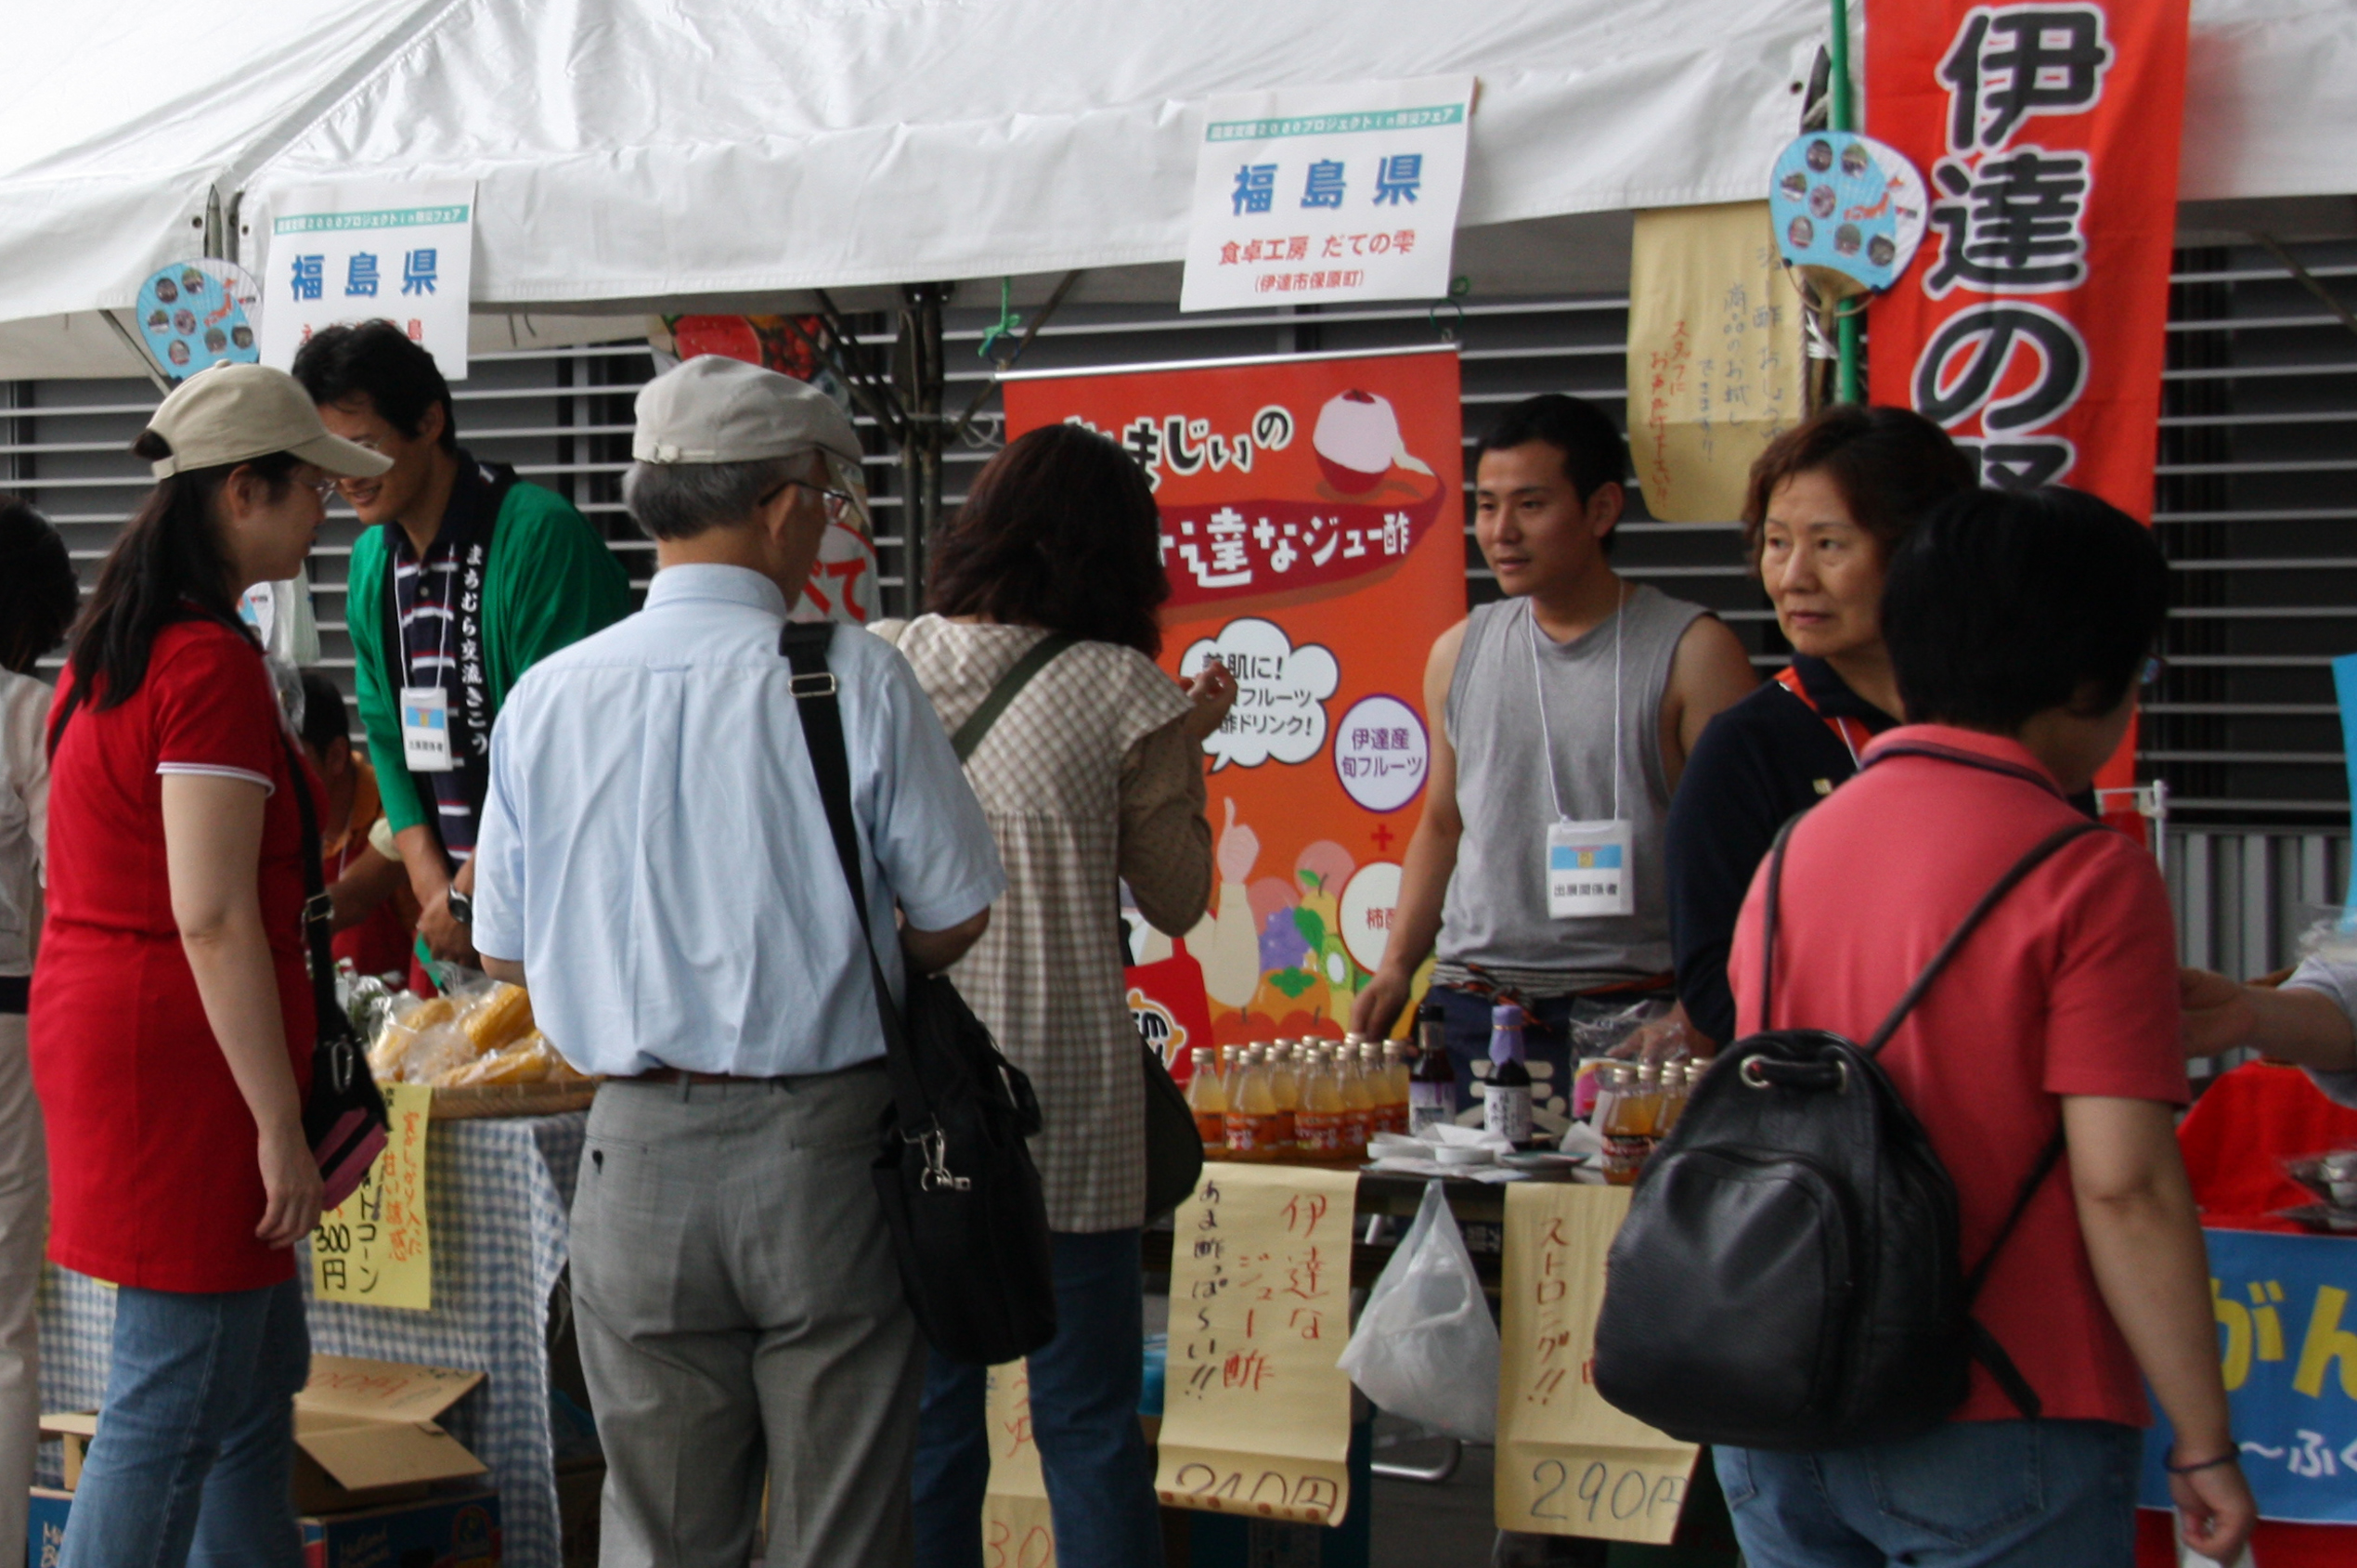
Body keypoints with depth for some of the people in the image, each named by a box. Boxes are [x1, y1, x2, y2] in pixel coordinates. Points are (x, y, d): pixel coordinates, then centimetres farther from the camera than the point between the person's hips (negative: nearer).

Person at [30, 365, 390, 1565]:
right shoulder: (213, 663, -18)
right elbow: (214, 920, -22)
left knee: (259, 1372, 18)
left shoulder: (111, 645, 12)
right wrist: (282, 1126, -19)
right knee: (176, 1399, -4)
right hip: (184, 1056, -10)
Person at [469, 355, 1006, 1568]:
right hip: (825, 1148, -3)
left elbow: (502, 949, 8)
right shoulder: (855, 678, -9)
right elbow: (954, 917, -2)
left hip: (640, 1154, 3)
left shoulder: (548, 697, 0)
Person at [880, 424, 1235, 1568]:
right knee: (1087, 1426, 7)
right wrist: (1187, 752, 11)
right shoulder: (1124, 693, -8)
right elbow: (1176, 900, 0)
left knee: (924, 1412, 12)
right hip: (1063, 1102, -3)